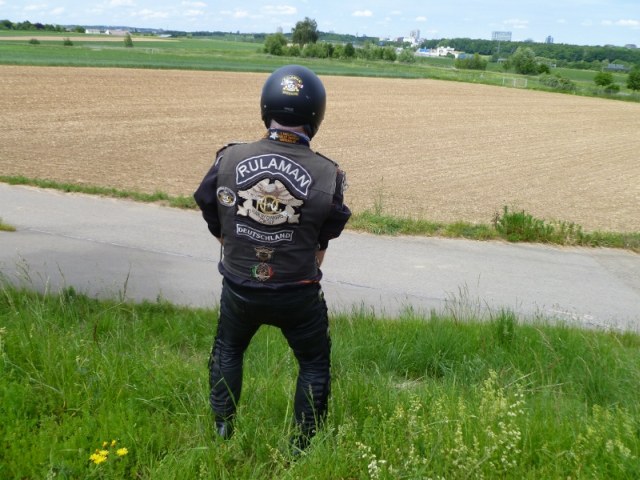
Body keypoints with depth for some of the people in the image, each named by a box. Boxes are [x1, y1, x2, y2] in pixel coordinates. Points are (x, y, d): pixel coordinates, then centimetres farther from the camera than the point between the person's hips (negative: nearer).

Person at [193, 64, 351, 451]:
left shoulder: (229, 160, -12)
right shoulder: (327, 175, -16)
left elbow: (216, 225, 0)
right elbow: (322, 243, -4)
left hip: (239, 288, 2)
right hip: (298, 294, -2)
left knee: (228, 349, 29)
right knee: (314, 362, 22)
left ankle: (222, 431, 40)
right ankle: (304, 446, 31)